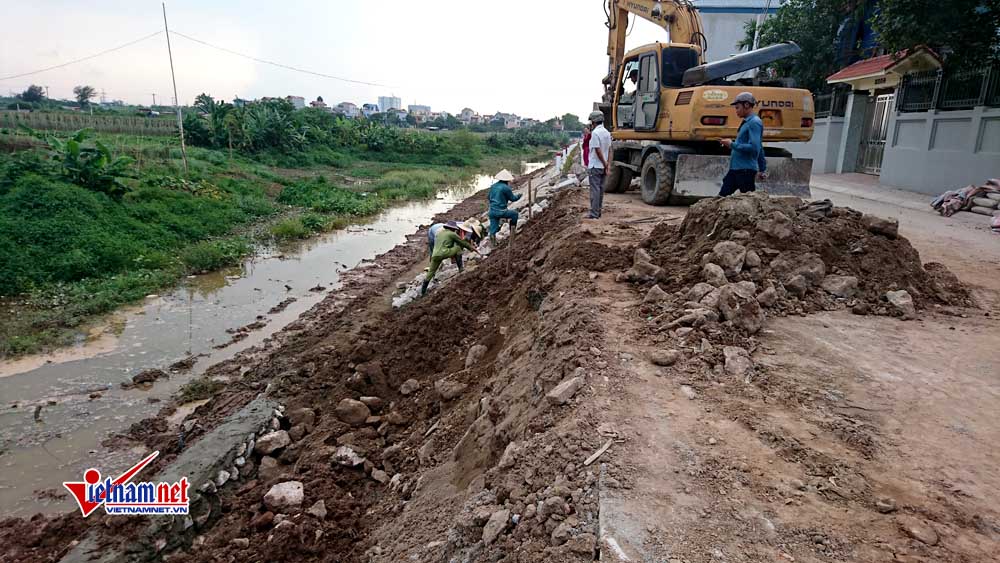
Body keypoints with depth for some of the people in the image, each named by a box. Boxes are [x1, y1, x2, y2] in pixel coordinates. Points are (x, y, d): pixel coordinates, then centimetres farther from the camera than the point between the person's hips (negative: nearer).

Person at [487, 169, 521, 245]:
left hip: (492, 211, 5)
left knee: (493, 227, 8)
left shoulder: (493, 186, 9)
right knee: (515, 214, 19)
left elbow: (489, 197, 21)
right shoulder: (506, 188, -12)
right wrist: (518, 196, 21)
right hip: (501, 212, -5)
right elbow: (513, 198, -1)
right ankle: (513, 229, 30)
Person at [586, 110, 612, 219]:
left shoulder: (595, 133, -16)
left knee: (595, 190, -6)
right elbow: (609, 150, 8)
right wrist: (608, 165, 6)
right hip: (603, 167, 8)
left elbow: (598, 151, -19)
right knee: (600, 189, 12)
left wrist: (605, 164, -11)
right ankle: (598, 211, 19)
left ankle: (594, 214, -5)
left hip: (595, 166, -8)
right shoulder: (607, 133, 10)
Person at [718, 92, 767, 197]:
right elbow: (760, 148, 23)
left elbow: (754, 148, -23)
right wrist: (762, 168, 26)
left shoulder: (755, 122, -12)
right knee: (722, 196, 9)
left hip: (746, 170, -10)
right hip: (735, 169, 10)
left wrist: (732, 144, -16)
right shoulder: (746, 122, 16)